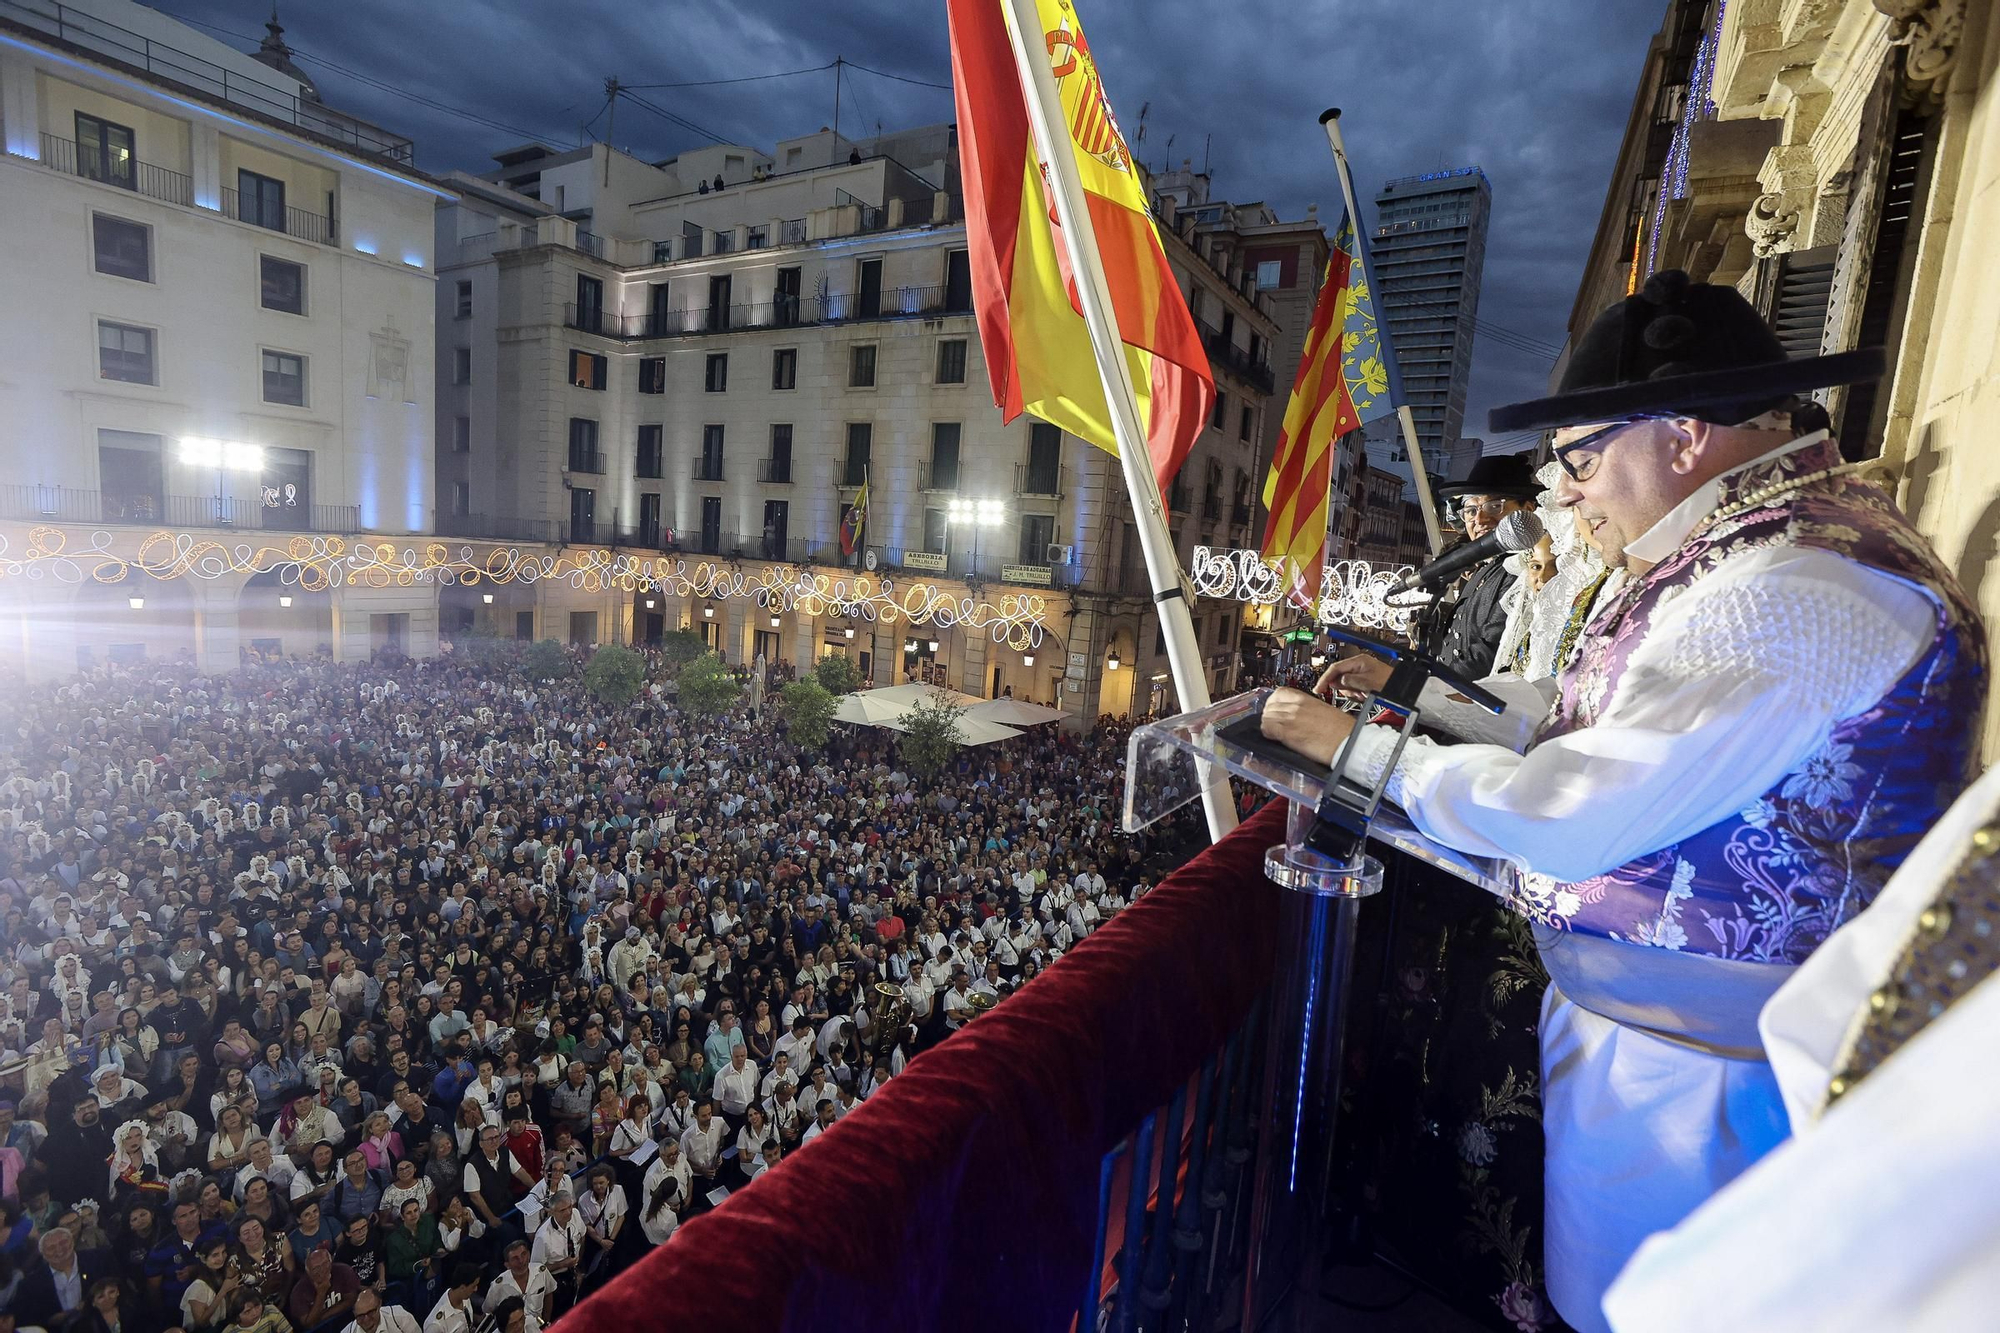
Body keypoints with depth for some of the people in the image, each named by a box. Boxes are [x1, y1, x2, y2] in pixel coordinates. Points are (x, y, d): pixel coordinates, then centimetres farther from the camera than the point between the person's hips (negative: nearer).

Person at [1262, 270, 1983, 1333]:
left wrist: (1358, 747, -19)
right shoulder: (1762, 549, 9)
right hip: (1648, 1011, 9)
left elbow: (1567, 814, -29)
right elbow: (1601, 720, 16)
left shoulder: (1796, 592, -26)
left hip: (1686, 1063, -9)